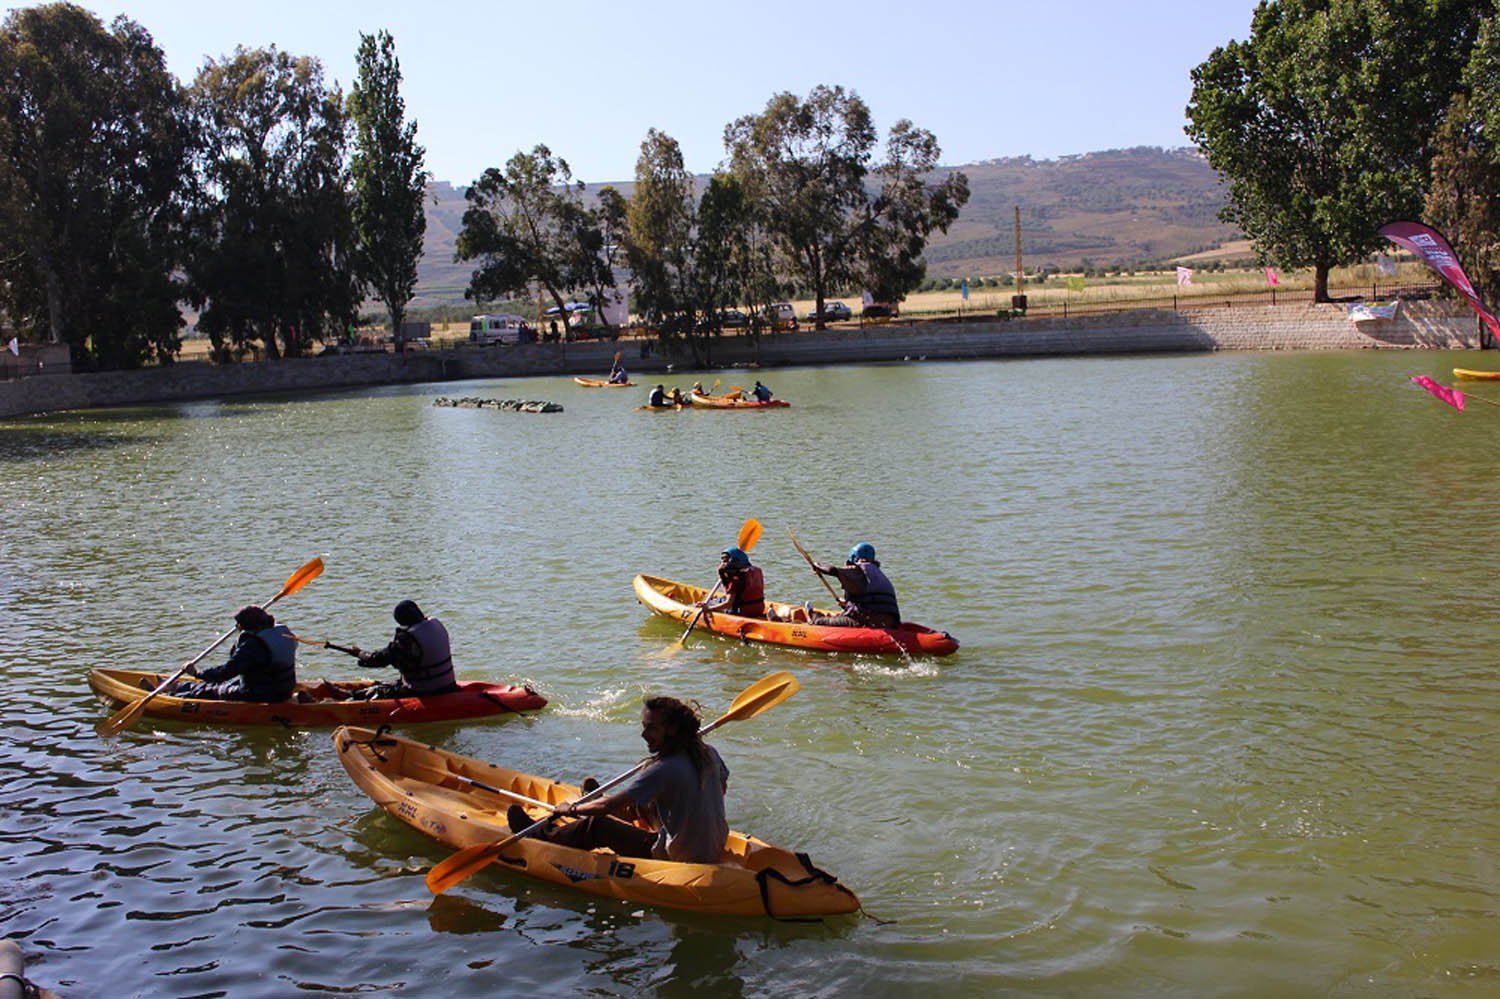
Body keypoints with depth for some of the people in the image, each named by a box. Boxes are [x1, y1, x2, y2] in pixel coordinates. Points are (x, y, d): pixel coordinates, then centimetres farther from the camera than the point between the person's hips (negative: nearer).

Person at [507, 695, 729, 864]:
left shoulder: (664, 770, -26)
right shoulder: (708, 753, -5)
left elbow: (608, 806, -21)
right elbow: (722, 787, 16)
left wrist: (572, 809, -5)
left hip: (682, 858, -7)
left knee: (597, 825, 5)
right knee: (640, 805, 26)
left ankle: (544, 834, 29)